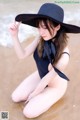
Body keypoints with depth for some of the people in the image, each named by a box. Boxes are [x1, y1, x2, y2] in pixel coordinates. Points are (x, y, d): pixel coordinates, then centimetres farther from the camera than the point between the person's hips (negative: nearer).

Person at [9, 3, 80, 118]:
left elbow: (47, 79, -25)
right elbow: (22, 54, -16)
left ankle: (49, 97, 16)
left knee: (28, 112, -8)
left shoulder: (63, 56, -38)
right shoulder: (41, 39, -23)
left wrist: (33, 94, -9)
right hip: (40, 76, 5)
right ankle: (42, 92, 21)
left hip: (56, 85, -5)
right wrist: (14, 35, -32)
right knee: (15, 97, 4)